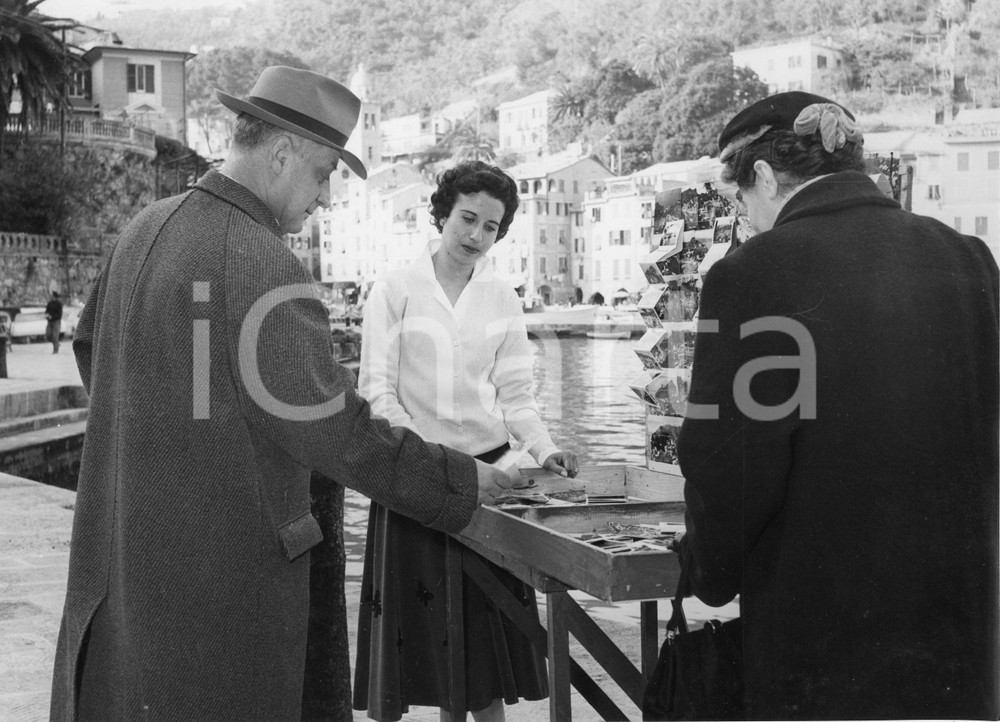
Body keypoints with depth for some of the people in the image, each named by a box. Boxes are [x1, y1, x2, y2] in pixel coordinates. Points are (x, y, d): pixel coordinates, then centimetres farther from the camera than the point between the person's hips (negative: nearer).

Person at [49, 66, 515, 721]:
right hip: (223, 563, -9)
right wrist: (461, 482, -10)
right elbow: (337, 431, -21)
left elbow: (92, 343, 21)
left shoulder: (148, 228, 6)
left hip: (126, 543, 9)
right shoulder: (262, 265, -22)